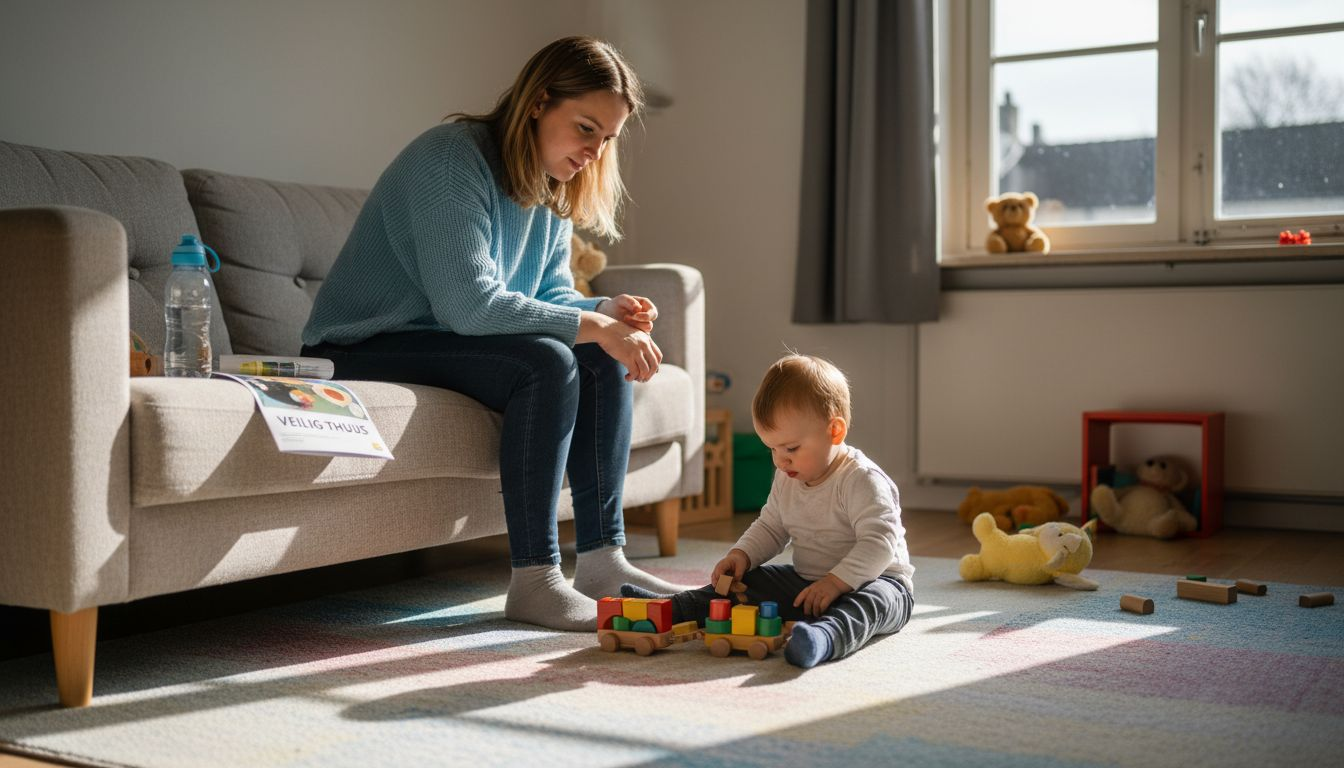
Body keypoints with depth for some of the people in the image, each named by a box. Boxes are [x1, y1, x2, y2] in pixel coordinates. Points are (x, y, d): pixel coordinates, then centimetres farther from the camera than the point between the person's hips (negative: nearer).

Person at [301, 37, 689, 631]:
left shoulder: (554, 187, 6)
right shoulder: (452, 159, -22)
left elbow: (551, 297, 9)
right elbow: (467, 303, -30)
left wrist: (605, 311, -13)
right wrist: (591, 326, -27)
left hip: (449, 342, 9)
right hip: (362, 351, -9)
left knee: (604, 360, -6)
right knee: (547, 362, -28)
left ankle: (600, 558, -7)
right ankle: (533, 581, -24)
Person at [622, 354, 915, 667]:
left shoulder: (863, 481, -21)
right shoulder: (787, 479, 4)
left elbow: (879, 543, -29)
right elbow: (770, 527, 17)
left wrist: (835, 583, -38)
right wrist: (742, 555, -2)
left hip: (876, 580, -8)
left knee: (869, 599, -40)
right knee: (748, 582, 3)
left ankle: (828, 637, -70)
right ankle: (672, 608, 4)